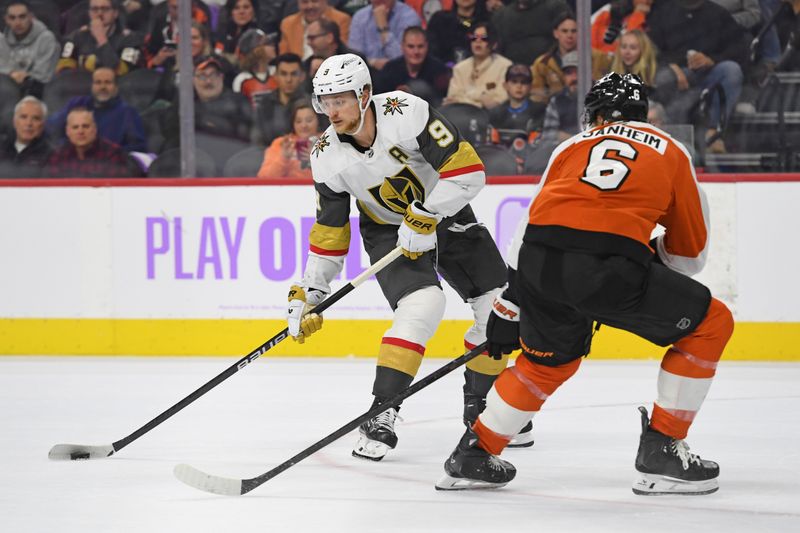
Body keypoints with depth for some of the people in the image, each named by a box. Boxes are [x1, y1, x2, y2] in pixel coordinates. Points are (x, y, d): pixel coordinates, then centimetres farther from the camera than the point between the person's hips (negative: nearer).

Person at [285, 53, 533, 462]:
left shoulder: (406, 113, -29)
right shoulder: (328, 159, -17)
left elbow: (467, 170, -29)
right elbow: (329, 230, -6)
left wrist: (425, 217, -32)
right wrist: (309, 293, -9)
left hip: (446, 216, 1)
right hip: (388, 230, -1)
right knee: (422, 306, -28)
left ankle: (479, 403, 20)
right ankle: (380, 415, -25)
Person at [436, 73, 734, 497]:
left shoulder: (573, 146, 28)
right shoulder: (671, 152, 23)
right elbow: (690, 253, 25)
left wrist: (508, 309, 37)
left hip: (540, 262, 4)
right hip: (609, 268, -4)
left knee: (549, 359, 32)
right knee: (710, 323, 15)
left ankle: (473, 454, 35)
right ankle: (660, 452, 11)